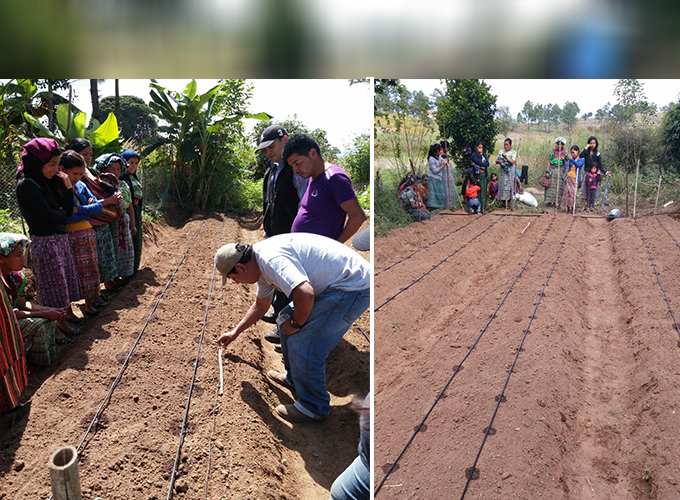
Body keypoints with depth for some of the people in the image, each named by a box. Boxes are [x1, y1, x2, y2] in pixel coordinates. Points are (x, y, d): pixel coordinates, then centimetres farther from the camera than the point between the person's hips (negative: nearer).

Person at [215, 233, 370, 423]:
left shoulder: (272, 259, -23)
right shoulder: (262, 263, 12)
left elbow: (305, 294, -37)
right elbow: (261, 304, 29)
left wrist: (297, 324, -16)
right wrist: (235, 332, 41)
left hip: (353, 289, -11)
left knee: (302, 344, -10)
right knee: (286, 319, 18)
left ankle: (313, 407, 11)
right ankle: (294, 378, 37)